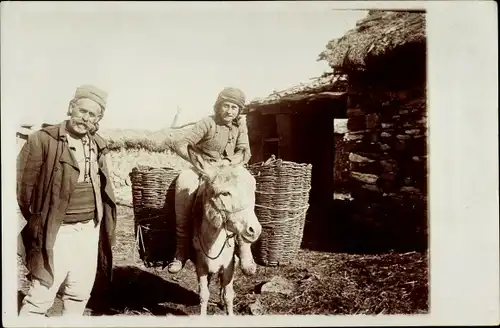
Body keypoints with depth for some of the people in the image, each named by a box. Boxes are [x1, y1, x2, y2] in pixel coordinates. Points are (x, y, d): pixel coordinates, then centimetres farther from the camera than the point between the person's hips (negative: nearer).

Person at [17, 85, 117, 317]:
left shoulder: (97, 145, 10)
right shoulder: (43, 140, -10)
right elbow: (23, 185, -8)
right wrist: (37, 221, -3)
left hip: (90, 230, 6)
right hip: (57, 232, -6)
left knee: (80, 294, 14)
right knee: (40, 298, -3)